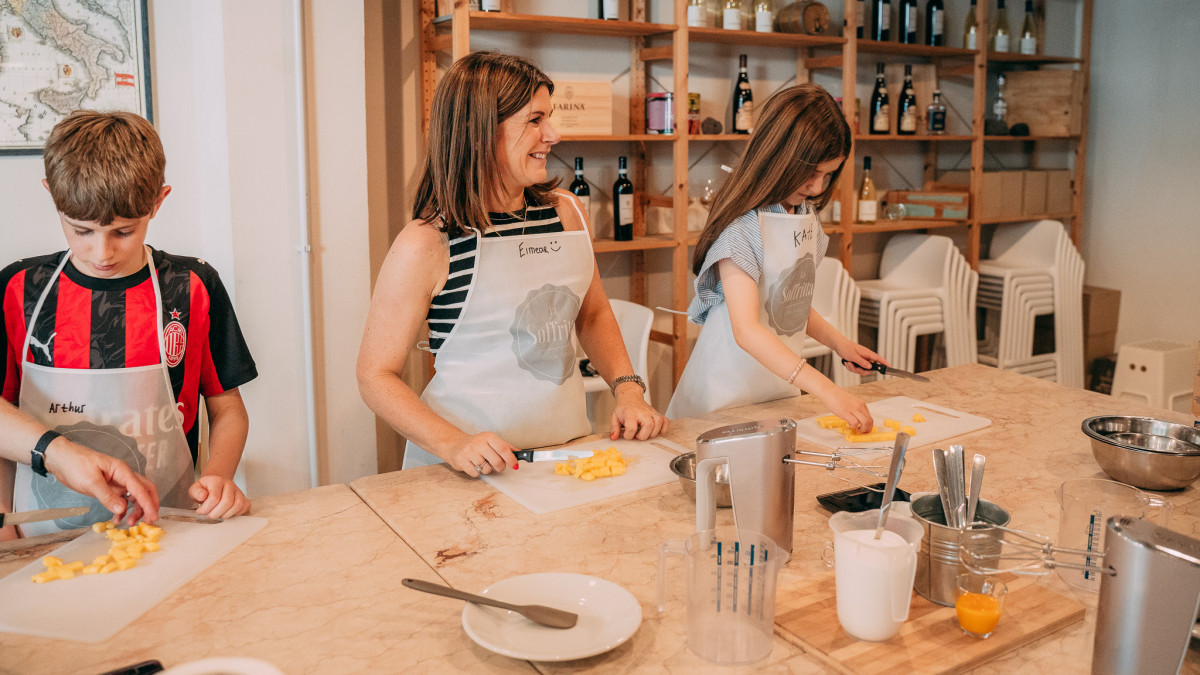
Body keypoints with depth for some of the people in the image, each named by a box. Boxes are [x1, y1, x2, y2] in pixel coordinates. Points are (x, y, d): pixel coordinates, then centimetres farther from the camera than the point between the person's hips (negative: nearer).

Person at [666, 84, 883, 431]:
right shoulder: (742, 226, -21)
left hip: (782, 389, 7)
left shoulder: (806, 214, 5)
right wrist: (827, 390, -34)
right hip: (728, 398, -7)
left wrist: (840, 343, 6)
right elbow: (747, 330, -29)